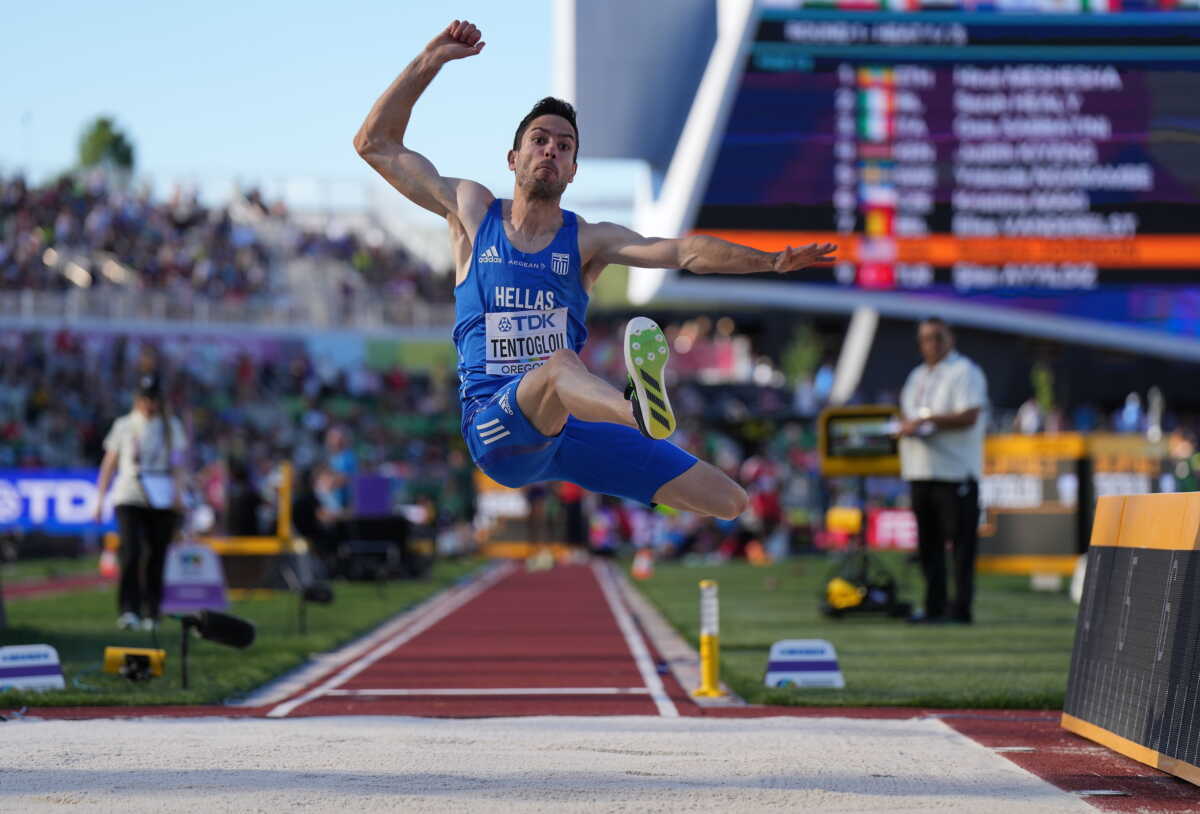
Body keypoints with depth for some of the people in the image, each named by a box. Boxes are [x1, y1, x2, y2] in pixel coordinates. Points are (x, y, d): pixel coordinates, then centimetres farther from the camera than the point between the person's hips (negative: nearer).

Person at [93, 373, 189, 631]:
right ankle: (128, 610, -21)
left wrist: (178, 493, -10)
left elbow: (177, 463, 6)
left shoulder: (171, 427, 12)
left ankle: (151, 614, 9)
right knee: (131, 552, -18)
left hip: (163, 501, 1)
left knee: (156, 557, 0)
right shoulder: (124, 425, 10)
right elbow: (109, 464, 12)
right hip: (129, 499, -1)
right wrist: (100, 498, 6)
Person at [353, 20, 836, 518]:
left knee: (730, 503, -8)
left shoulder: (587, 240, 12)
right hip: (497, 430, -3)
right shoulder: (473, 212, 12)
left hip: (571, 429, 3)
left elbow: (683, 252, -3)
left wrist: (769, 261, -18)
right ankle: (641, 412, -74)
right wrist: (430, 61, 6)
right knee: (561, 365, -40)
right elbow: (376, 144, 12)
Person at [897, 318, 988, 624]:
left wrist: (927, 420, -16)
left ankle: (960, 608, -8)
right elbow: (905, 414, 25)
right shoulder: (917, 377, 20)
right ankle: (934, 607, 15)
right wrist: (904, 425, 0)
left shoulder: (964, 372, -5)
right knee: (927, 544, 9)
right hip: (920, 471, 8)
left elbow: (969, 416, -16)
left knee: (961, 542, -8)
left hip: (955, 471, -8)